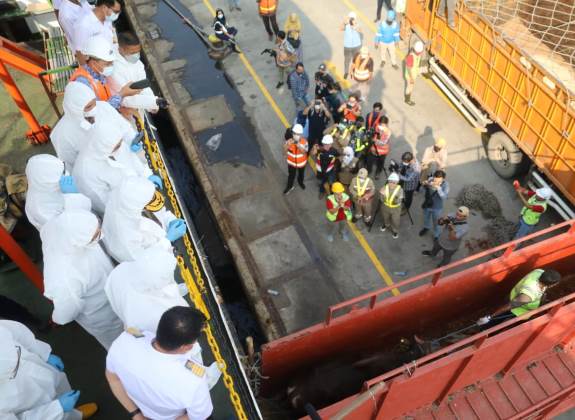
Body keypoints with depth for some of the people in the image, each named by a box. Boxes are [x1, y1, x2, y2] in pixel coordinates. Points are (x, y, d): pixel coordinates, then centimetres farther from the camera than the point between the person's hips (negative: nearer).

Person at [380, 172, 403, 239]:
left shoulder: (400, 189, -24)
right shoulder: (385, 187, -19)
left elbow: (398, 202, -28)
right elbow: (382, 200, -16)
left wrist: (397, 198, -49)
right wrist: (382, 195, -36)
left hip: (395, 208, -2)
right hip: (385, 207, 2)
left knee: (395, 221, 16)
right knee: (386, 218, 29)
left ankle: (395, 231, 45)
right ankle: (386, 225, 62)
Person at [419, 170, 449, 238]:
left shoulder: (445, 185, -28)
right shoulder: (430, 179, -20)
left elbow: (444, 197, -38)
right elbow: (424, 189, -2)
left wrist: (438, 188, -50)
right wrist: (424, 184, -25)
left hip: (437, 208, -3)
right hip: (427, 204, 3)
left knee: (436, 222, 19)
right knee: (426, 217, 30)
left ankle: (436, 235, 47)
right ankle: (427, 227, 62)